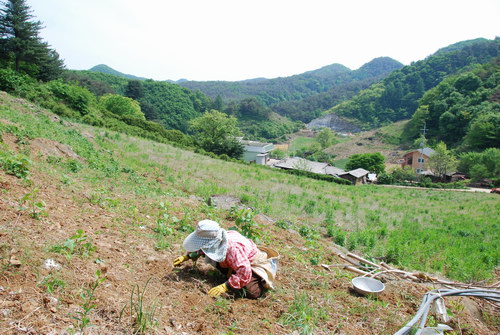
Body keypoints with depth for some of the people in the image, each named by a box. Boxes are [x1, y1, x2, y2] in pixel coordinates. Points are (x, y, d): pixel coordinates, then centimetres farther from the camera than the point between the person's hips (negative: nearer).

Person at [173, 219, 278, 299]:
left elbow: (244, 272, -45)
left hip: (256, 266, -8)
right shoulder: (216, 240, -16)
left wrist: (225, 287, -43)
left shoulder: (233, 247, -42)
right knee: (214, 258, 6)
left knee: (251, 292, -26)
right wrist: (186, 257, 2)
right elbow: (201, 250, 8)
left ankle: (262, 280, 7)